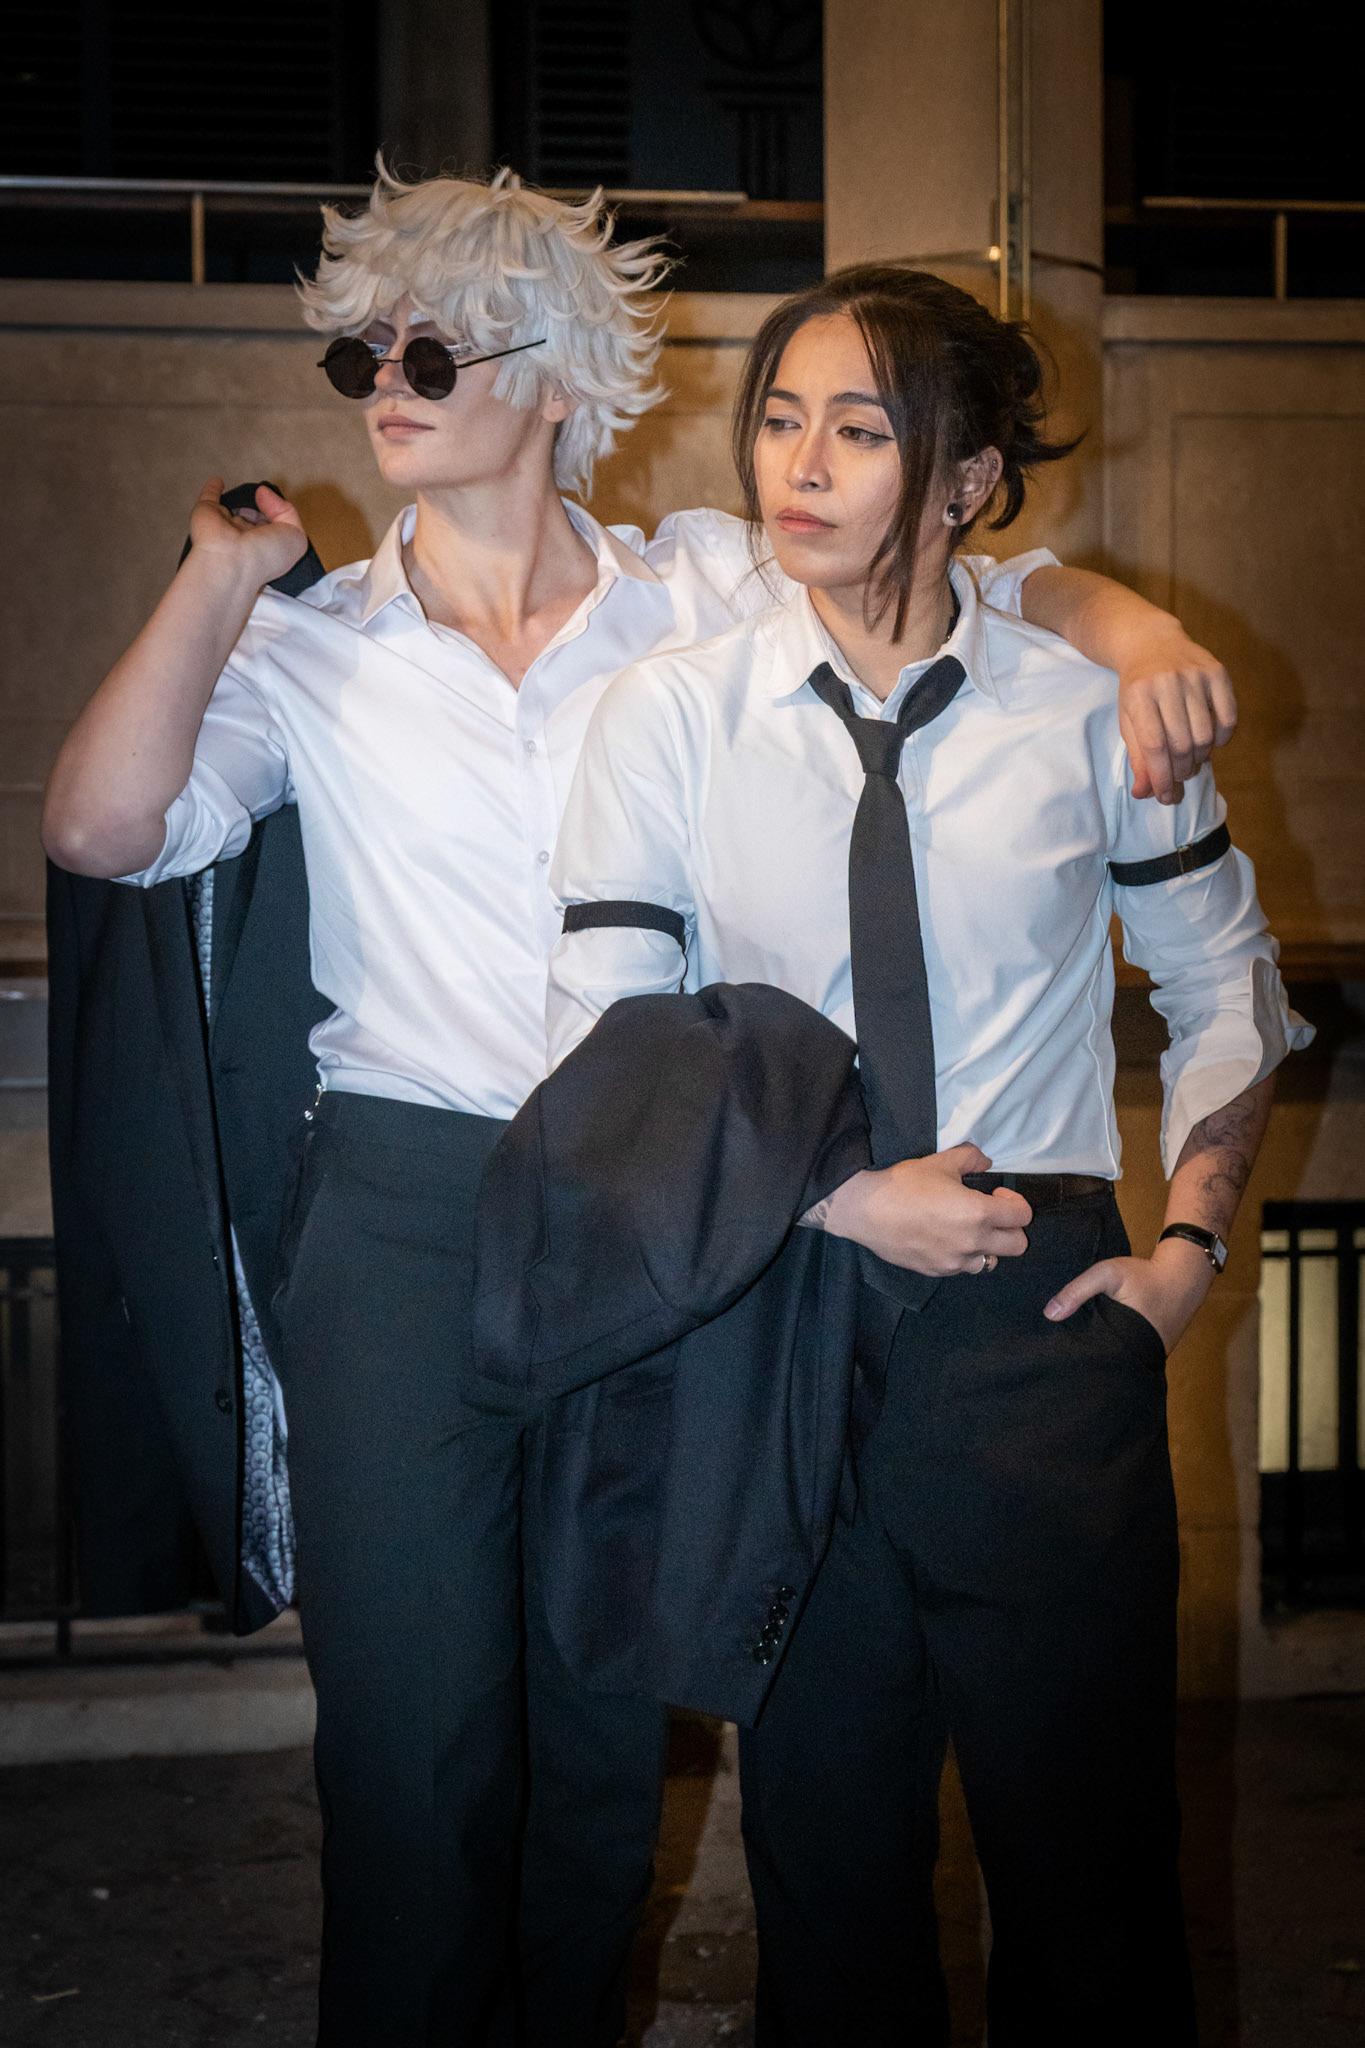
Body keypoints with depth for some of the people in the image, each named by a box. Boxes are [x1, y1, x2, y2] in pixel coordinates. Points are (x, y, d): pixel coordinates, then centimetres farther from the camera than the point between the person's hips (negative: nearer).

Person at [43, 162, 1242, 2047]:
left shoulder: (706, 593, 5)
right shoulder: (310, 651, 5)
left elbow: (987, 590, 10)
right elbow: (103, 829, -8)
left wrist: (1137, 634, -10)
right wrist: (218, 580, -7)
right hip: (405, 1204, -1)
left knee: (615, 1709, 13)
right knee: (415, 1723, -1)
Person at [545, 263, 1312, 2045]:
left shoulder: (1089, 707, 1)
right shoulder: (671, 714, 0)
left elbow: (1230, 991, 14)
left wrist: (1190, 1243, 5)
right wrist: (847, 1201, -11)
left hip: (1043, 1318, 0)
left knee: (1083, 1841, 7)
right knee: (826, 1847, 11)